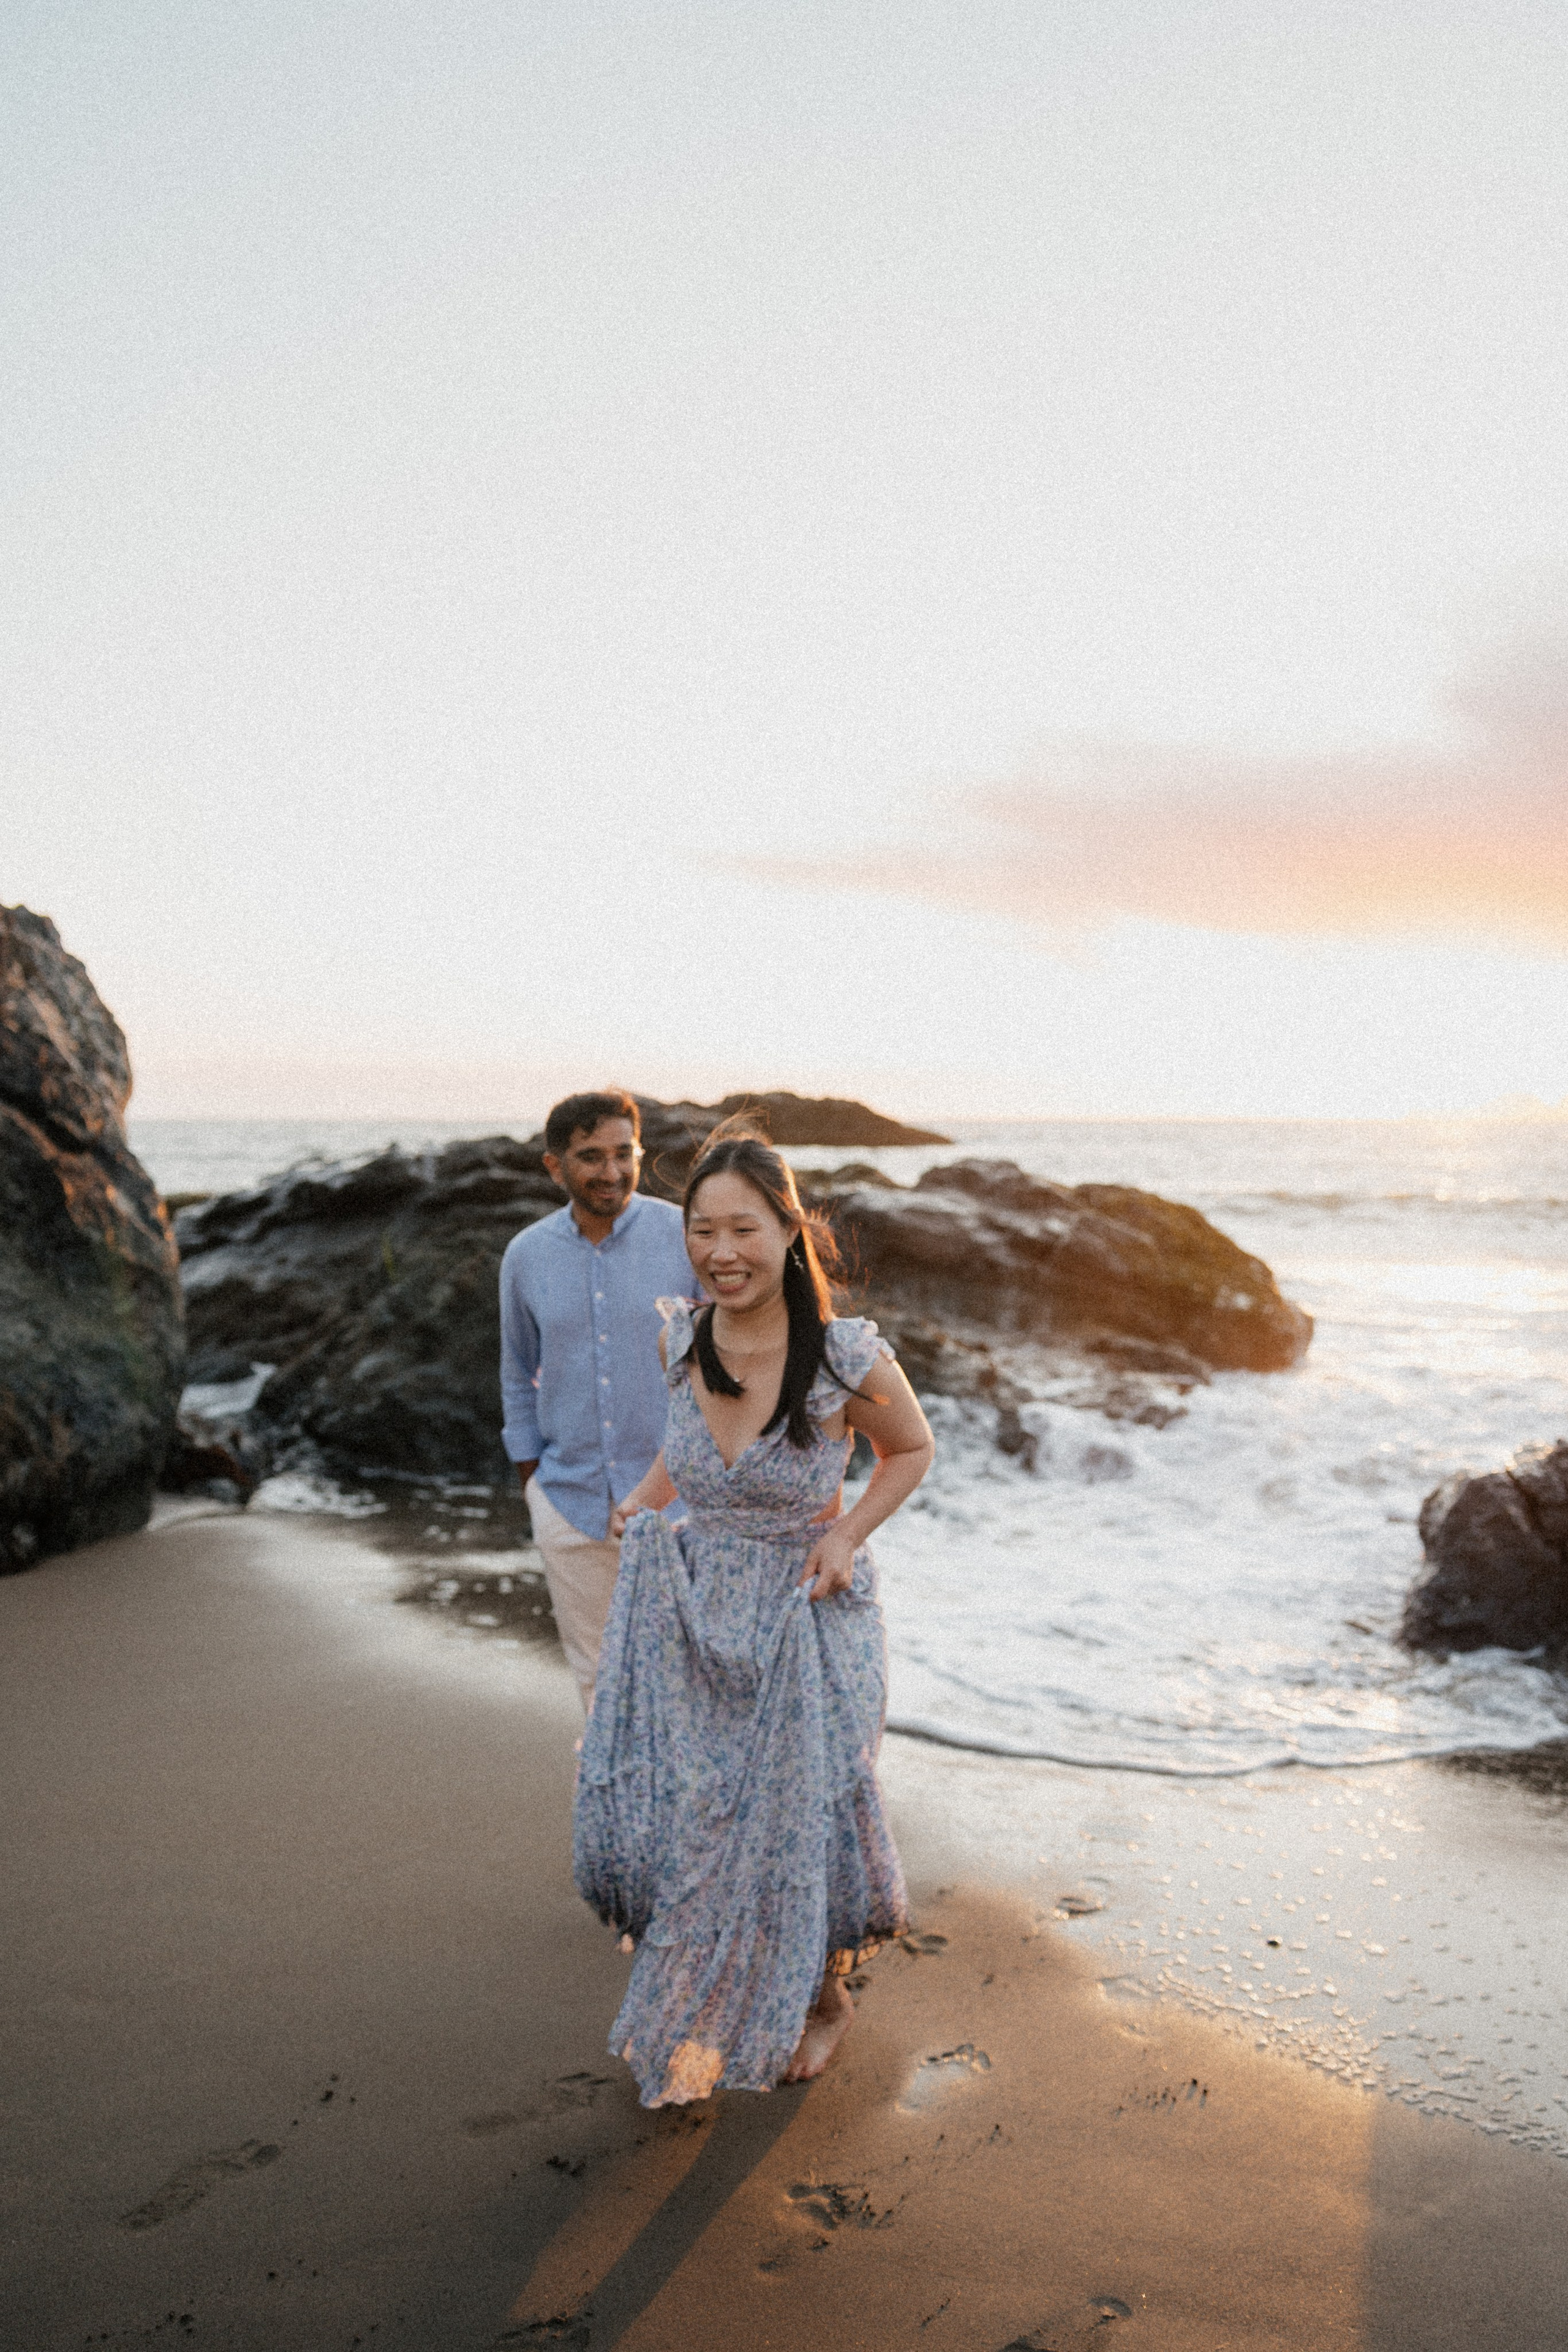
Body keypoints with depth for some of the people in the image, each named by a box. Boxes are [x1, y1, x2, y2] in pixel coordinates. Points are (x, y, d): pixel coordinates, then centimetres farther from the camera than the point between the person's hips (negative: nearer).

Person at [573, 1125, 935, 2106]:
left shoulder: (849, 1356, -21)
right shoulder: (684, 1339, -8)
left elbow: (912, 1449, -3)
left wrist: (848, 1533, -16)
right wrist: (645, 1500, 0)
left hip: (808, 1620, -3)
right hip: (697, 1612, 4)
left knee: (793, 1826, 11)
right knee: (648, 1810, 2)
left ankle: (826, 1999, 43)